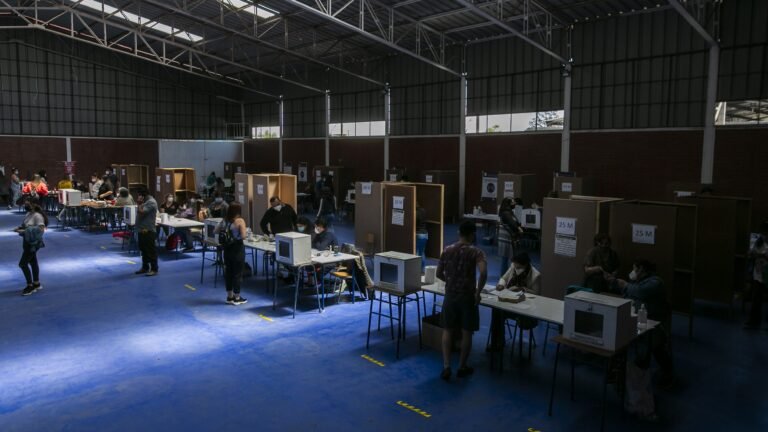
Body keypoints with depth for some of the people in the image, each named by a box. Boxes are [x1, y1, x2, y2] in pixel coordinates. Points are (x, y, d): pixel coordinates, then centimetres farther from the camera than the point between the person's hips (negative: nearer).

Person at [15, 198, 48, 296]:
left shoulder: (37, 216, -21)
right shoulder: (28, 214, 8)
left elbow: (40, 229, -27)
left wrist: (24, 231, -28)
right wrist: (20, 228, -2)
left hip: (33, 243, -10)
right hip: (28, 242, 10)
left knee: (22, 263, -7)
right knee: (33, 262, 17)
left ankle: (30, 285, 5)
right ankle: (36, 284, 29)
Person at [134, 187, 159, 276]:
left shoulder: (151, 202, -16)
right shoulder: (145, 201, 17)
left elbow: (141, 212, -21)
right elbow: (140, 212, 21)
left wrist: (140, 203, -10)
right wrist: (140, 203, 10)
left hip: (148, 231, -11)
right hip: (142, 230, 11)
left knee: (151, 250, -6)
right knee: (143, 250, 16)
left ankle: (154, 269, -1)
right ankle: (145, 267, 26)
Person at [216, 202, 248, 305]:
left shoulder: (224, 220, 4)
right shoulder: (240, 220, -15)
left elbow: (216, 231, 11)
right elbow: (243, 236, -22)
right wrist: (245, 230, -2)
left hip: (227, 248, 6)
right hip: (237, 248, -6)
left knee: (228, 271, 13)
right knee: (237, 272, 3)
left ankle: (230, 296, 22)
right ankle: (237, 298, 10)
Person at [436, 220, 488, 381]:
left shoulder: (447, 250, 2)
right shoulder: (476, 252, -10)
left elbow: (439, 274, 9)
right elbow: (483, 273, -25)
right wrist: (478, 292, -14)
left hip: (450, 295, 3)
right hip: (467, 296, -3)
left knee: (448, 330, 12)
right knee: (467, 332, 11)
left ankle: (446, 367, 6)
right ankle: (462, 367, 20)